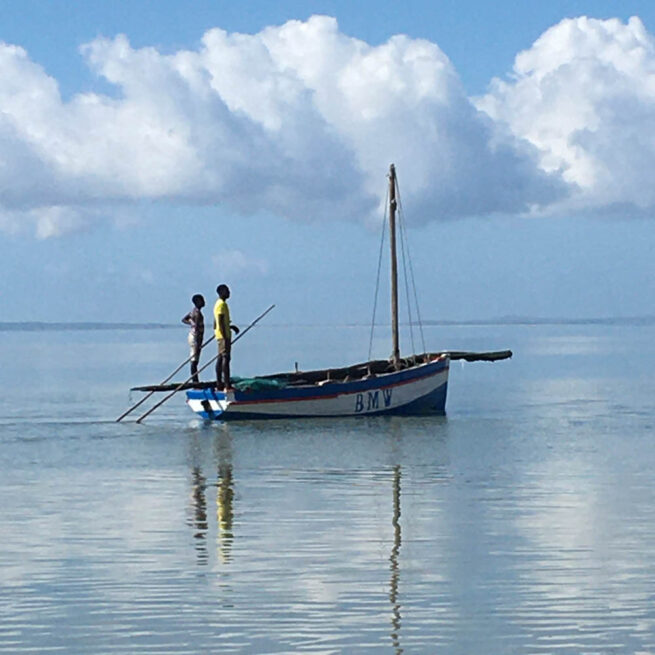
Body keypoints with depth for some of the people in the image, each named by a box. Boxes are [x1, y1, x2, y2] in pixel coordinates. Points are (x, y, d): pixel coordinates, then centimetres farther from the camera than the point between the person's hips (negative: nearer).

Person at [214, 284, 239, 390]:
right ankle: (227, 385, -19)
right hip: (224, 336, -11)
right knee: (226, 358, -13)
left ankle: (219, 384, 13)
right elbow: (221, 322, -20)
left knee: (221, 358, 11)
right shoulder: (222, 304, -14)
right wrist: (225, 338, -22)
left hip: (220, 336, 11)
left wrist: (231, 326, 25)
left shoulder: (218, 304, 18)